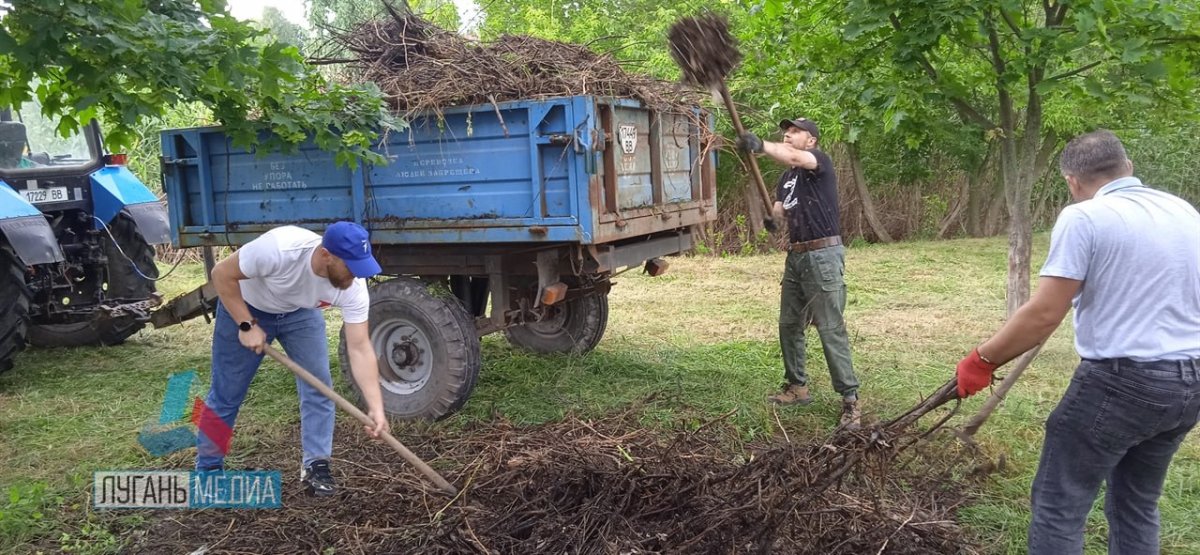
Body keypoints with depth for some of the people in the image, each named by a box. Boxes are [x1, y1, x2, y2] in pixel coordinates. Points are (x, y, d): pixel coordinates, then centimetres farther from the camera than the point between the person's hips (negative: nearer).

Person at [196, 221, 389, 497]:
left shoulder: (353, 287, -31)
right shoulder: (278, 248, -43)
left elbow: (360, 348, -28)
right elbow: (222, 274, -27)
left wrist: (376, 407, -35)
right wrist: (247, 326, -29)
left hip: (300, 312, 3)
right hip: (245, 307, -3)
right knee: (225, 394, 5)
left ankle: (315, 466, 5)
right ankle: (207, 469, 24)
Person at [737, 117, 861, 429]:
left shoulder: (820, 161, -7)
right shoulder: (788, 177, 17)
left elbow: (793, 157, -30)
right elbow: (779, 209, 9)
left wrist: (760, 145, -42)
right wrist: (770, 216, -13)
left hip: (823, 256, -9)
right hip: (796, 256, 9)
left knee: (831, 329, -9)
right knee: (789, 325, 14)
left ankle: (850, 398, -3)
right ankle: (797, 387, 27)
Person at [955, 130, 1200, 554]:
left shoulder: (1083, 218, -12)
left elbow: (1044, 315, -17)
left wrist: (982, 360, -6)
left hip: (1121, 381, -8)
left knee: (1059, 504, 2)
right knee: (1137, 503, 21)